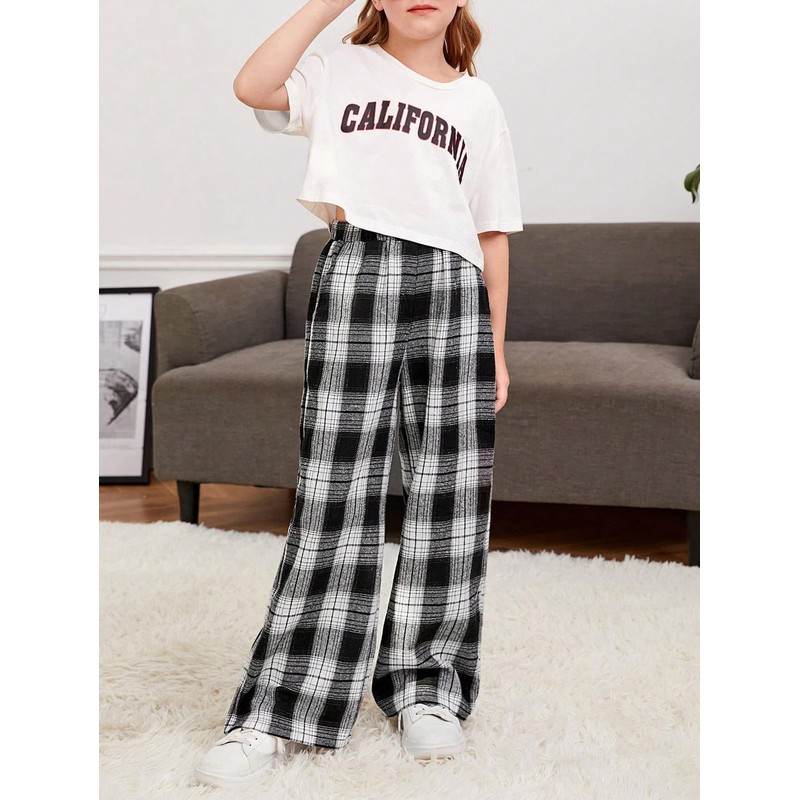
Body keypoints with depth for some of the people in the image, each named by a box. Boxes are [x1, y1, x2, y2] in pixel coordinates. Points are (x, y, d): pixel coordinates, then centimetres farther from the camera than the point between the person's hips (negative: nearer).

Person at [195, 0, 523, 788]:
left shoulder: (478, 100, 18)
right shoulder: (343, 70, 14)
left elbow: (493, 235, 16)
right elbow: (252, 87, -6)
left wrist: (496, 349, 10)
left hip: (451, 290, 2)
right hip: (355, 274, -2)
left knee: (449, 490, 0)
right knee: (336, 490, -5)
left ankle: (428, 688, 14)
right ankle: (276, 713, 0)